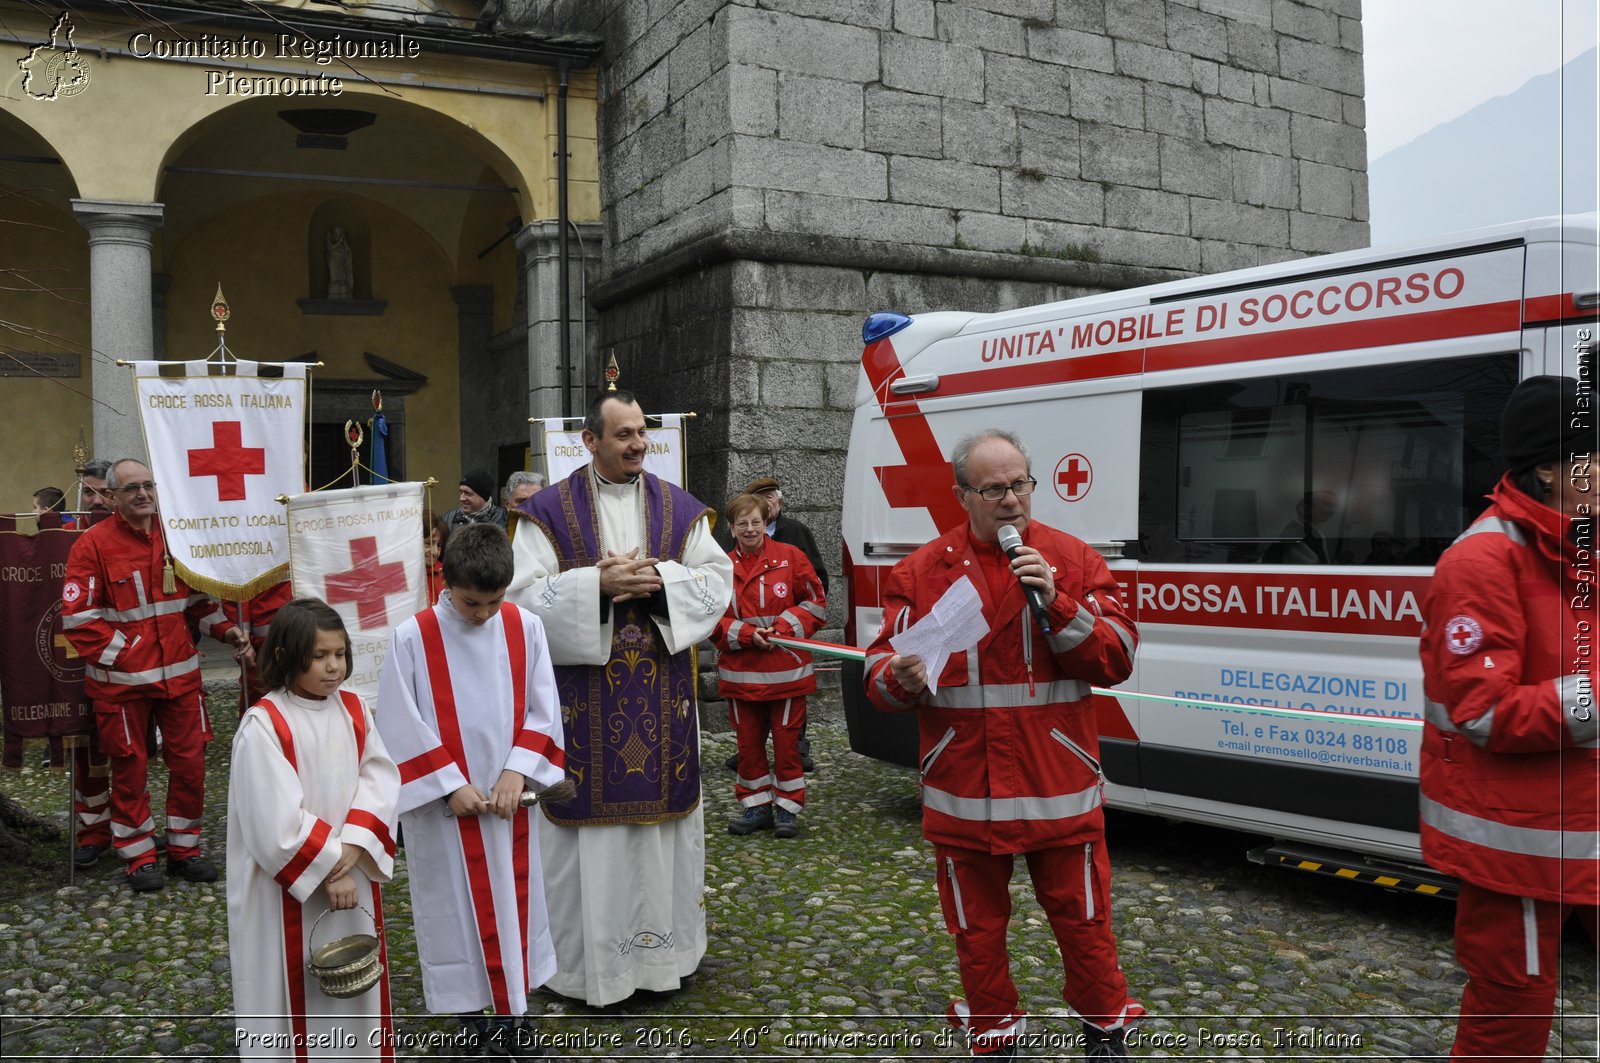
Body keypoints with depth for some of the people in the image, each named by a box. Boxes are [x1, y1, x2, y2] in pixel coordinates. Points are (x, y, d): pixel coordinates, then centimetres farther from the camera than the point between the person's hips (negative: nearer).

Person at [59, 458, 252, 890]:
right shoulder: (93, 544, -8)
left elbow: (198, 596, 16)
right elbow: (77, 617, -10)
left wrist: (225, 629, 2)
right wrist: (119, 655, -13)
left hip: (179, 673, 4)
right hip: (122, 680, -4)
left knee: (189, 761, 6)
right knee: (129, 768, 7)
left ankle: (184, 848, 22)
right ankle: (139, 857, 21)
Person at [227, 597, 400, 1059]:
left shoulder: (354, 711, 2)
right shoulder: (263, 726, -16)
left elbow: (380, 779, -5)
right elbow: (277, 822, -19)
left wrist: (351, 849, -18)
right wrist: (328, 870, -15)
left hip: (354, 877, 6)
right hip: (288, 891, -5)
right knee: (294, 992, 8)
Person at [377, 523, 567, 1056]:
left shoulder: (526, 628, -5)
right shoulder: (412, 638, -13)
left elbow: (541, 713, -1)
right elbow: (402, 727, -10)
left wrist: (517, 772, -12)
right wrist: (450, 785, -13)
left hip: (510, 796, 3)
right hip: (444, 805, -3)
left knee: (513, 899, 13)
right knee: (456, 906, 8)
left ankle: (510, 1005, 29)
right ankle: (468, 1006, 25)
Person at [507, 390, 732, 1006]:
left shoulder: (680, 508, 6)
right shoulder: (550, 511, -1)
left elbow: (718, 578, 2)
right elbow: (525, 592, -7)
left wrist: (659, 579, -15)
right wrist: (599, 585, -19)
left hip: (664, 693, 3)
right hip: (584, 692, -2)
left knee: (663, 810, 9)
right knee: (591, 815, 2)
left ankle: (662, 942, 26)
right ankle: (589, 955, 17)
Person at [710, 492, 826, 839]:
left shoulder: (789, 557, -2)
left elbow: (815, 602, 0)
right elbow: (713, 618, 2)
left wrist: (783, 628, -12)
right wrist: (746, 634, -13)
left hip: (786, 671, -2)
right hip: (741, 673, 2)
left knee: (786, 741, 4)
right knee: (748, 742, 10)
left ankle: (787, 808, 17)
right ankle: (756, 806, 24)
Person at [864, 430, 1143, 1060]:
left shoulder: (1073, 560, 0)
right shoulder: (920, 572, 0)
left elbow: (1117, 661, -7)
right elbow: (881, 670, 0)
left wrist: (1055, 603, -20)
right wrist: (901, 679, -24)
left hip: (1060, 792, 0)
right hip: (963, 795, 1)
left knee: (1082, 921, 13)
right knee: (977, 930, 15)